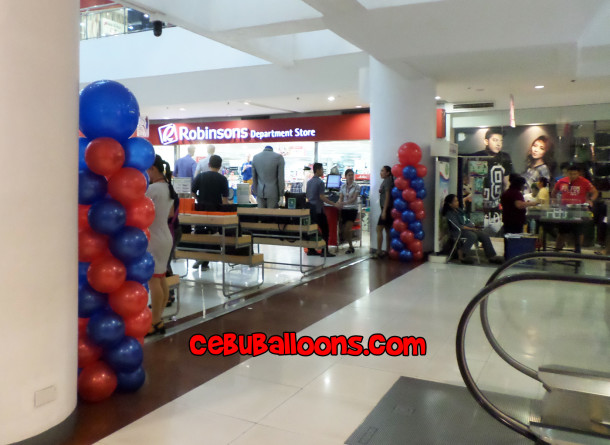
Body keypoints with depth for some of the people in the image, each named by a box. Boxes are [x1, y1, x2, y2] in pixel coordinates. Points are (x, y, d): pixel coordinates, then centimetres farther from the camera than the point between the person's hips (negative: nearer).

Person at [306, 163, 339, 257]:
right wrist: (334, 204, -18)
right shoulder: (320, 182, -13)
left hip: (310, 208, 8)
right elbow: (322, 197, -18)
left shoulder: (309, 182, 12)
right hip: (318, 209, -8)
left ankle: (311, 250, 11)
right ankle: (324, 251, -6)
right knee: (325, 230, -3)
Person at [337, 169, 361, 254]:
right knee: (345, 230, 4)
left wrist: (344, 203, -28)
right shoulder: (343, 186, 9)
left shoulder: (356, 186, -4)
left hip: (352, 209, -4)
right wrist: (339, 203, -17)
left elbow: (354, 198, -14)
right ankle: (351, 246, 21)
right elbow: (341, 198, 7)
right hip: (344, 209, 4)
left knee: (347, 229, -15)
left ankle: (350, 246, 2)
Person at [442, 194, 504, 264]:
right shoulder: (449, 214, -12)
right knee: (473, 236, -35)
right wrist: (471, 229, -17)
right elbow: (457, 226, -19)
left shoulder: (459, 210, 14)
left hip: (468, 228, 9)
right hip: (458, 232, -9)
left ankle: (491, 256, -5)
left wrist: (473, 226, 4)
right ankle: (461, 254, -18)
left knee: (485, 235, -8)